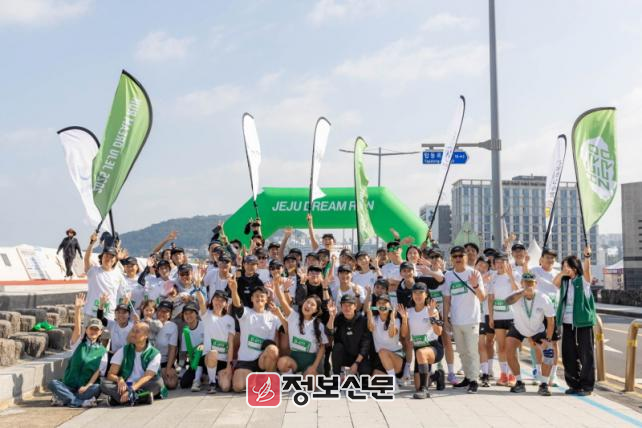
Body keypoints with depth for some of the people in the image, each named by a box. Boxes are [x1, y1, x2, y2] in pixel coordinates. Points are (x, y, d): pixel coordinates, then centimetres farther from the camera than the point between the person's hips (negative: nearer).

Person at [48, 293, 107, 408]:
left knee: (97, 388, -33)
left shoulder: (102, 351, 7)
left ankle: (63, 399, -30)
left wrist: (87, 386, -18)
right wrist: (77, 309, -26)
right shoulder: (78, 343, 9)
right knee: (52, 383, -26)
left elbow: (99, 371, -2)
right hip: (69, 386, 1)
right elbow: (77, 327, -9)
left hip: (86, 388, -1)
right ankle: (81, 402, -34)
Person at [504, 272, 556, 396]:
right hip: (519, 328, 0)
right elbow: (508, 301, -55)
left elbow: (551, 320, -15)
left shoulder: (543, 298, -25)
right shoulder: (517, 295, -29)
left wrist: (548, 339, -20)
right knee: (509, 351, -15)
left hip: (538, 329, 0)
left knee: (549, 350, -16)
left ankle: (544, 385, -5)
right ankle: (519, 383, 2)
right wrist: (523, 292, -70)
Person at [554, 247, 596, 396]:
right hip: (567, 323, 5)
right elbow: (554, 283, -5)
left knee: (586, 354, -1)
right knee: (568, 355, 8)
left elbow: (587, 269, -20)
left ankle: (587, 386, 6)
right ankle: (574, 384, 20)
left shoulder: (584, 280, -1)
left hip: (583, 322, -5)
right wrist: (563, 272, -14)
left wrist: (587, 257, -37)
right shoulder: (564, 282, 13)